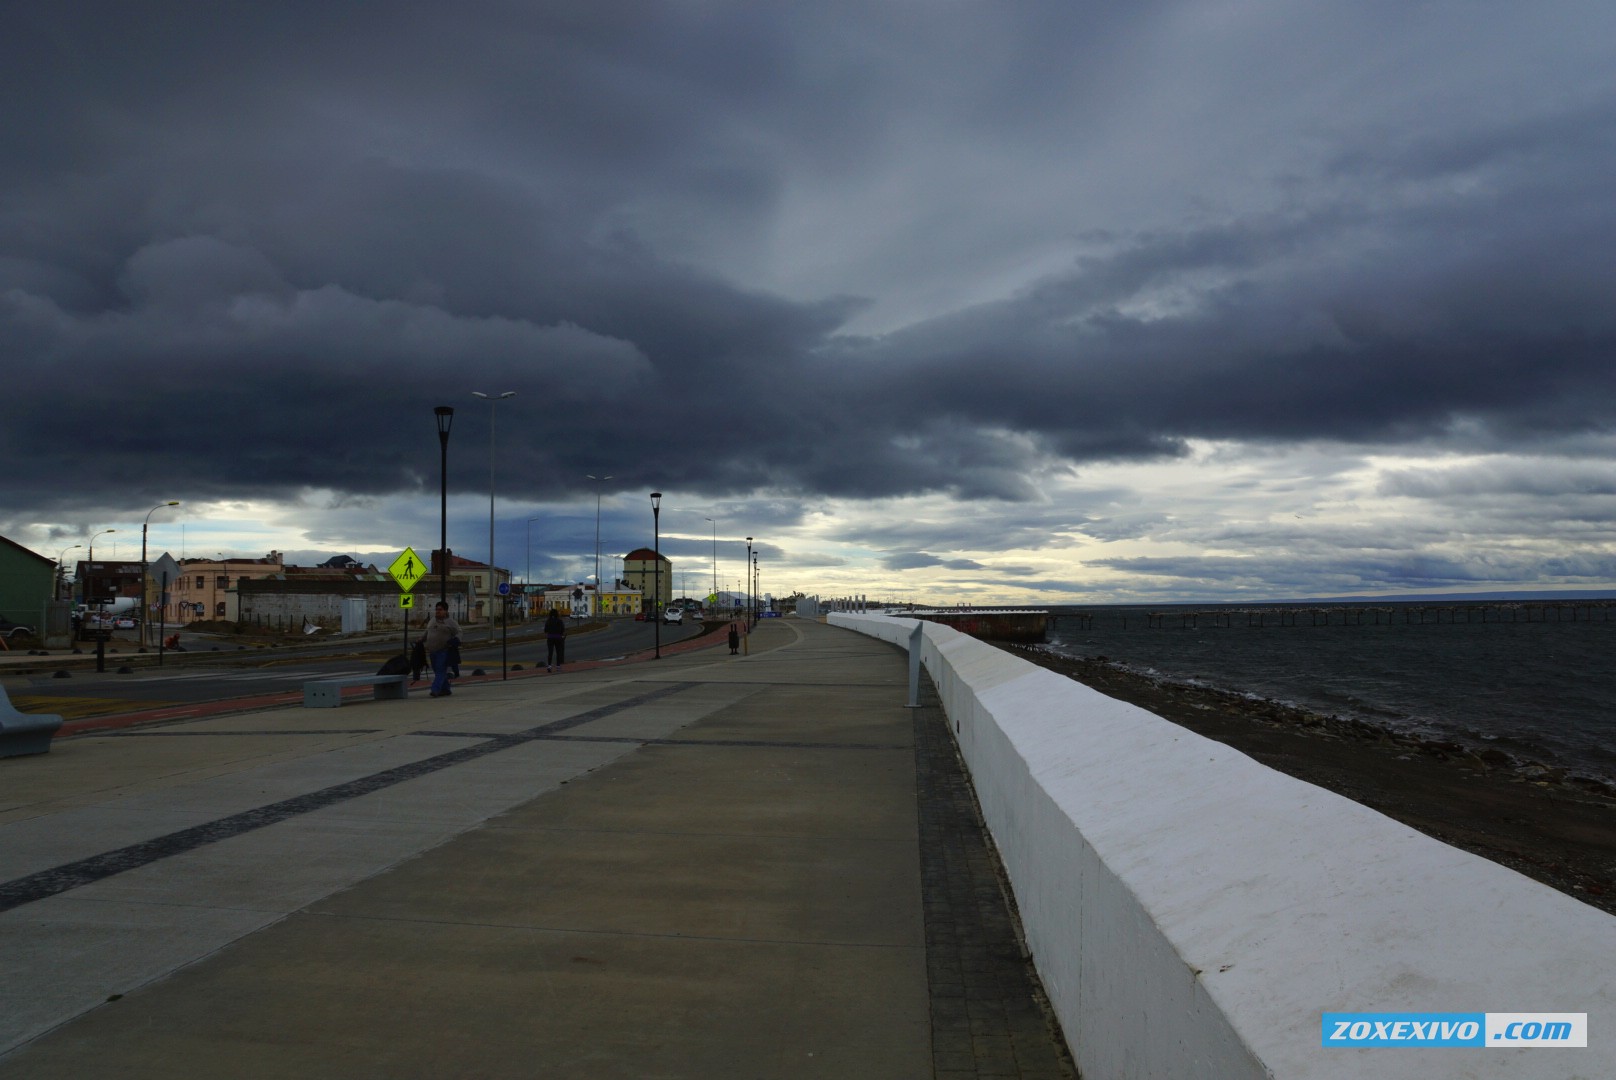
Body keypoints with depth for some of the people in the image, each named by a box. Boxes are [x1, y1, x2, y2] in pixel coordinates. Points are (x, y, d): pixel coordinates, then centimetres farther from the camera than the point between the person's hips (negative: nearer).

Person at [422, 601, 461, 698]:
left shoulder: (450, 622, -1)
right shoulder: (431, 621, 17)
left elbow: (458, 633, -2)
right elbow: (427, 633, 29)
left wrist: (456, 639, -21)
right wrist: (421, 641, 23)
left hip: (444, 650, -7)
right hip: (432, 650, 7)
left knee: (441, 670, -12)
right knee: (437, 670, 8)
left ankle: (436, 690, -19)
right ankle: (445, 689, 16)